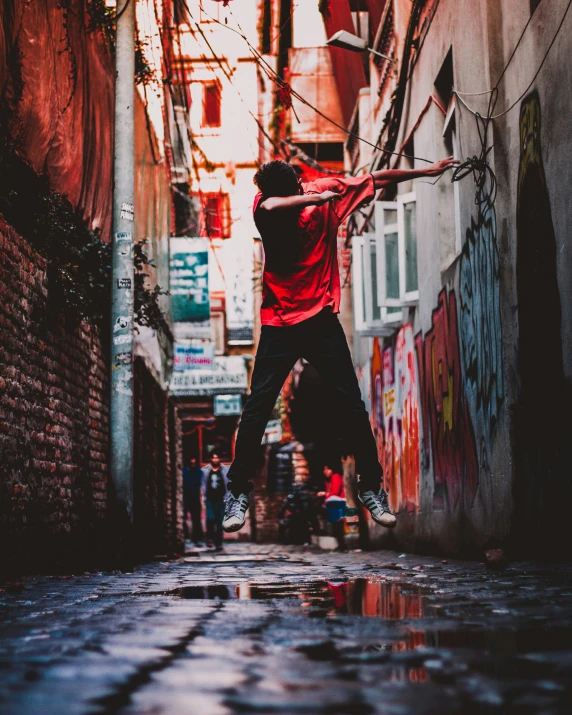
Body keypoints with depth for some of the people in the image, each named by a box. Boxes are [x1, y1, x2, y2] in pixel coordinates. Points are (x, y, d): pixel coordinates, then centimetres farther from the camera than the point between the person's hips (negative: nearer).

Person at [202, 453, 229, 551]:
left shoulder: (225, 470, 3)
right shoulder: (205, 470, 4)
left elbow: (228, 485, 5)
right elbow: (203, 484, 8)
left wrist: (226, 497, -2)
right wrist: (204, 497, 2)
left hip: (221, 500, 0)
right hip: (210, 499, 0)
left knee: (219, 522, 1)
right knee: (210, 518, -15)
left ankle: (218, 543, 6)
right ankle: (210, 537, 9)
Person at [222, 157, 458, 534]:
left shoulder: (326, 192, -5)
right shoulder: (265, 206, -10)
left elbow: (377, 179, 6)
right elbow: (270, 206, -35)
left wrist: (428, 171, 10)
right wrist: (313, 198, -37)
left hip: (322, 319, 2)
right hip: (279, 323, -1)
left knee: (352, 405, 1)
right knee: (258, 407, -5)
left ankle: (371, 487, 15)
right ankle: (239, 492, 9)